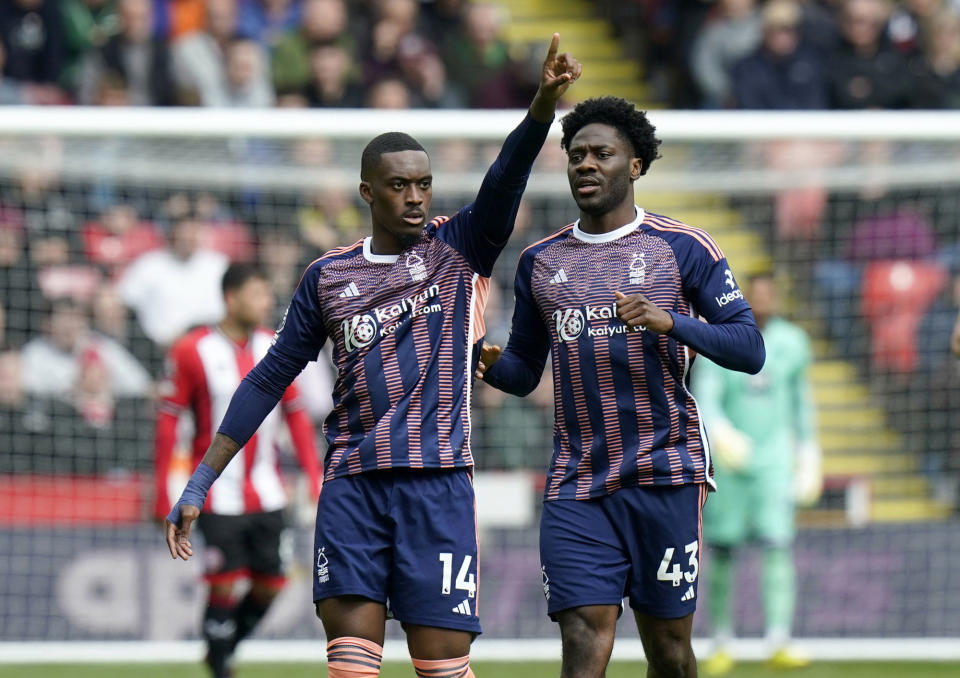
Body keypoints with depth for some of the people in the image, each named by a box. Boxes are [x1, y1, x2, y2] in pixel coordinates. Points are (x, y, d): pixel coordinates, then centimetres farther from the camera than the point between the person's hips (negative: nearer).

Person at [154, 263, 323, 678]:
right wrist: (162, 493, -7)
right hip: (219, 497, -4)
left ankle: (229, 642, 26)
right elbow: (168, 421, -4)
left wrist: (314, 477, 6)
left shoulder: (275, 349, 5)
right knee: (225, 582, -9)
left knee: (270, 582, 3)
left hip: (266, 495, 5)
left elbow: (296, 414, 12)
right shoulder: (191, 351, -7)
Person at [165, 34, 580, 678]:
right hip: (351, 484, 2)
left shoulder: (458, 249, 6)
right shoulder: (328, 276, 12)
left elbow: (504, 182, -13)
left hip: (438, 480, -2)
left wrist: (545, 102, -32)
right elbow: (270, 379, 16)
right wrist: (200, 484, 13)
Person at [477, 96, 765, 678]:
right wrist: (491, 365, -2)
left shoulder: (684, 248, 2)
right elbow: (525, 372, 22)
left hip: (666, 477, -2)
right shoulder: (540, 262, 15)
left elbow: (750, 348, -3)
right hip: (576, 487, 2)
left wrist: (668, 322, -19)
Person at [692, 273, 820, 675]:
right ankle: (721, 645, 15)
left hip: (774, 459, 2)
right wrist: (721, 432, -33)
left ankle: (779, 644, -18)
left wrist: (808, 455, 18)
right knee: (722, 551, 2)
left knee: (778, 545, -12)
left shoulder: (792, 341, 6)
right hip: (727, 461, -1)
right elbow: (704, 399, -14)